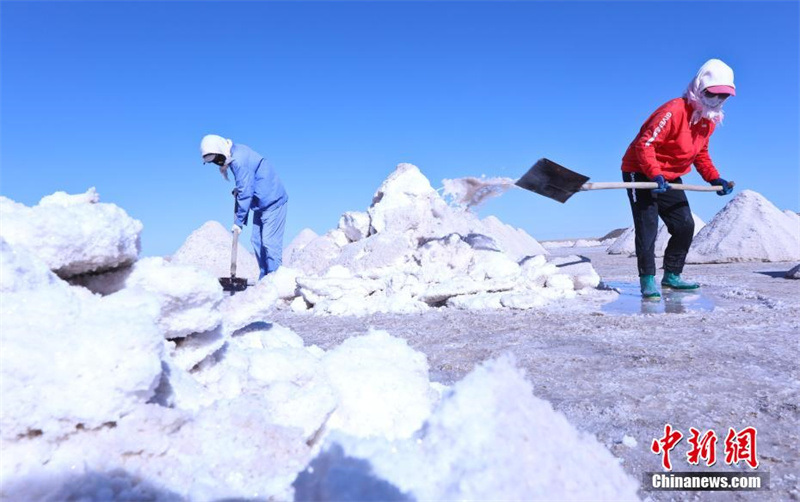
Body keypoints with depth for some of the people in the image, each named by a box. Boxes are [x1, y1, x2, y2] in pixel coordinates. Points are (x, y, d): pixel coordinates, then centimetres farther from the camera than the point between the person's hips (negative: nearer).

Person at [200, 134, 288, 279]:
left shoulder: (239, 161, -23)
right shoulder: (236, 152, 6)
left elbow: (246, 193, -22)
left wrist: (239, 221, -16)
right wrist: (238, 190, -1)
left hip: (273, 201, -10)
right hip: (261, 203, 10)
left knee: (269, 241, -13)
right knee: (257, 241, 8)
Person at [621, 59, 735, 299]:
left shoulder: (709, 120, 5)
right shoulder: (674, 110, -23)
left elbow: (700, 153, 15)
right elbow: (645, 144, -27)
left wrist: (714, 178, 1)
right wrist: (655, 175, -35)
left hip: (670, 178, 9)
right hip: (640, 172, -8)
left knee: (685, 226, 5)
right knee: (647, 224, -15)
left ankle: (671, 276, 16)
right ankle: (647, 280, -10)